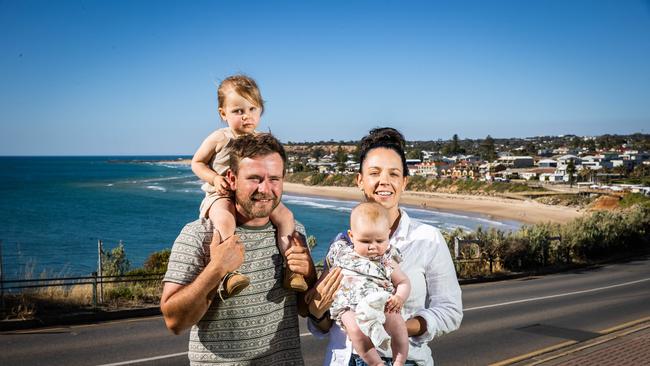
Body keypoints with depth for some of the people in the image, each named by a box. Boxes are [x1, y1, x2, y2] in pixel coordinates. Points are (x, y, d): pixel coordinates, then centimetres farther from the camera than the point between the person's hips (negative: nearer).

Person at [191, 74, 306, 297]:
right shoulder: (219, 139, -6)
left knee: (285, 215, -17)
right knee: (224, 220, -37)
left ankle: (289, 268, -15)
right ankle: (228, 273, -41)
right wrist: (215, 178, -13)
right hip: (221, 195, -4)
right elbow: (197, 163, 4)